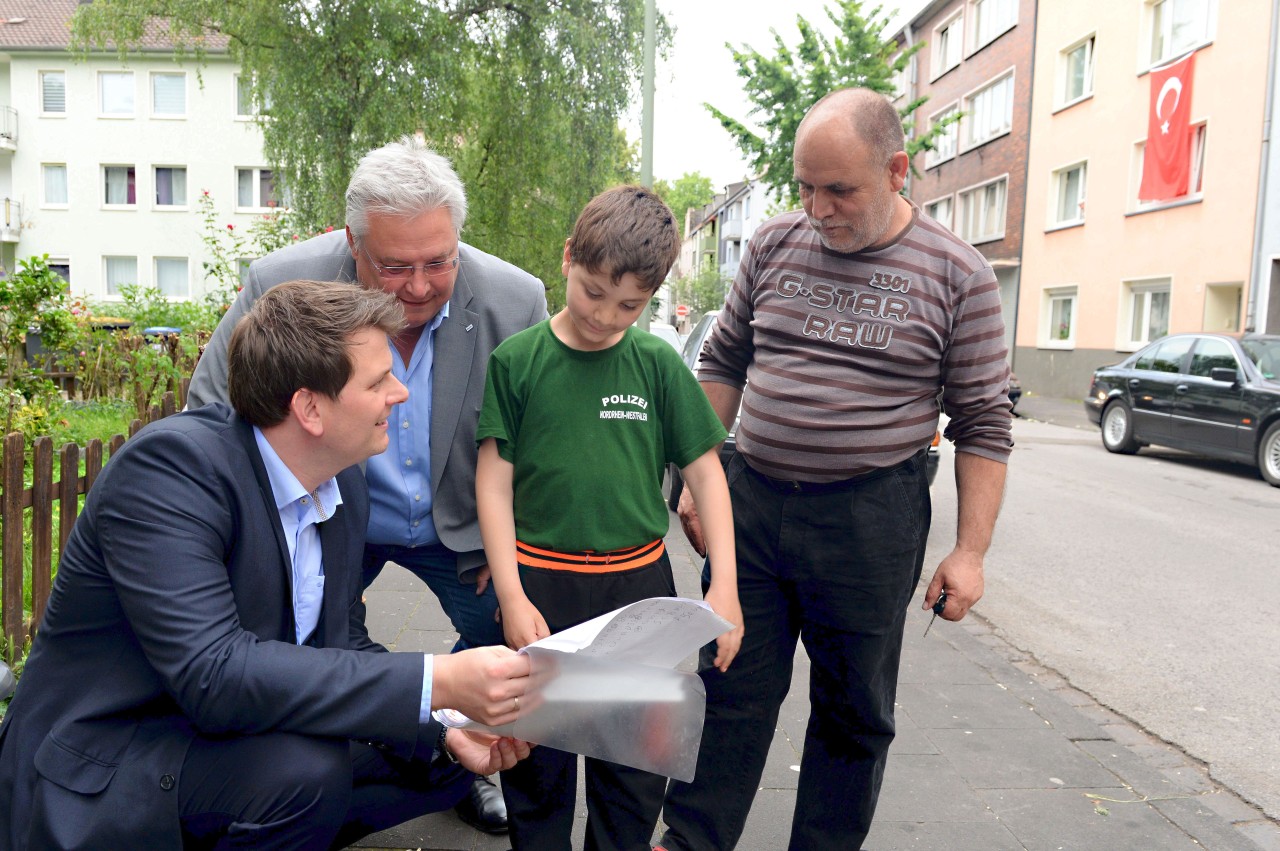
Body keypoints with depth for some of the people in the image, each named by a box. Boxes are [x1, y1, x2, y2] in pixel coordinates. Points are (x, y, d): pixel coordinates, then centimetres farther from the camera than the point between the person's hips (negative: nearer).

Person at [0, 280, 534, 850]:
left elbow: (343, 645, 4)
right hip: (101, 773, -7)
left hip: (242, 738, 8)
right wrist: (436, 683, -37)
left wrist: (444, 730, -12)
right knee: (305, 768, -31)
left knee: (443, 758, 2)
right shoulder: (170, 464, -25)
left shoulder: (344, 485, -2)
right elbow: (211, 674, -35)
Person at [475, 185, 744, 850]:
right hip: (540, 580, -1)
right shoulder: (515, 360, -4)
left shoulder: (658, 364, 0)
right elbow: (494, 482, -3)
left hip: (639, 581, 2)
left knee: (638, 760, 11)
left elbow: (705, 472, 2)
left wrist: (725, 585, -5)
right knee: (538, 756, 10)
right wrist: (512, 598, -9)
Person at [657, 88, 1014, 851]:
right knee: (729, 688, 10)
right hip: (753, 500, 3)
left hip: (870, 521, -2)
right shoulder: (776, 244, 5)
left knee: (854, 712, 11)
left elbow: (983, 425, -2)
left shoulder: (956, 275, -4)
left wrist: (970, 551, -5)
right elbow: (723, 365, 12)